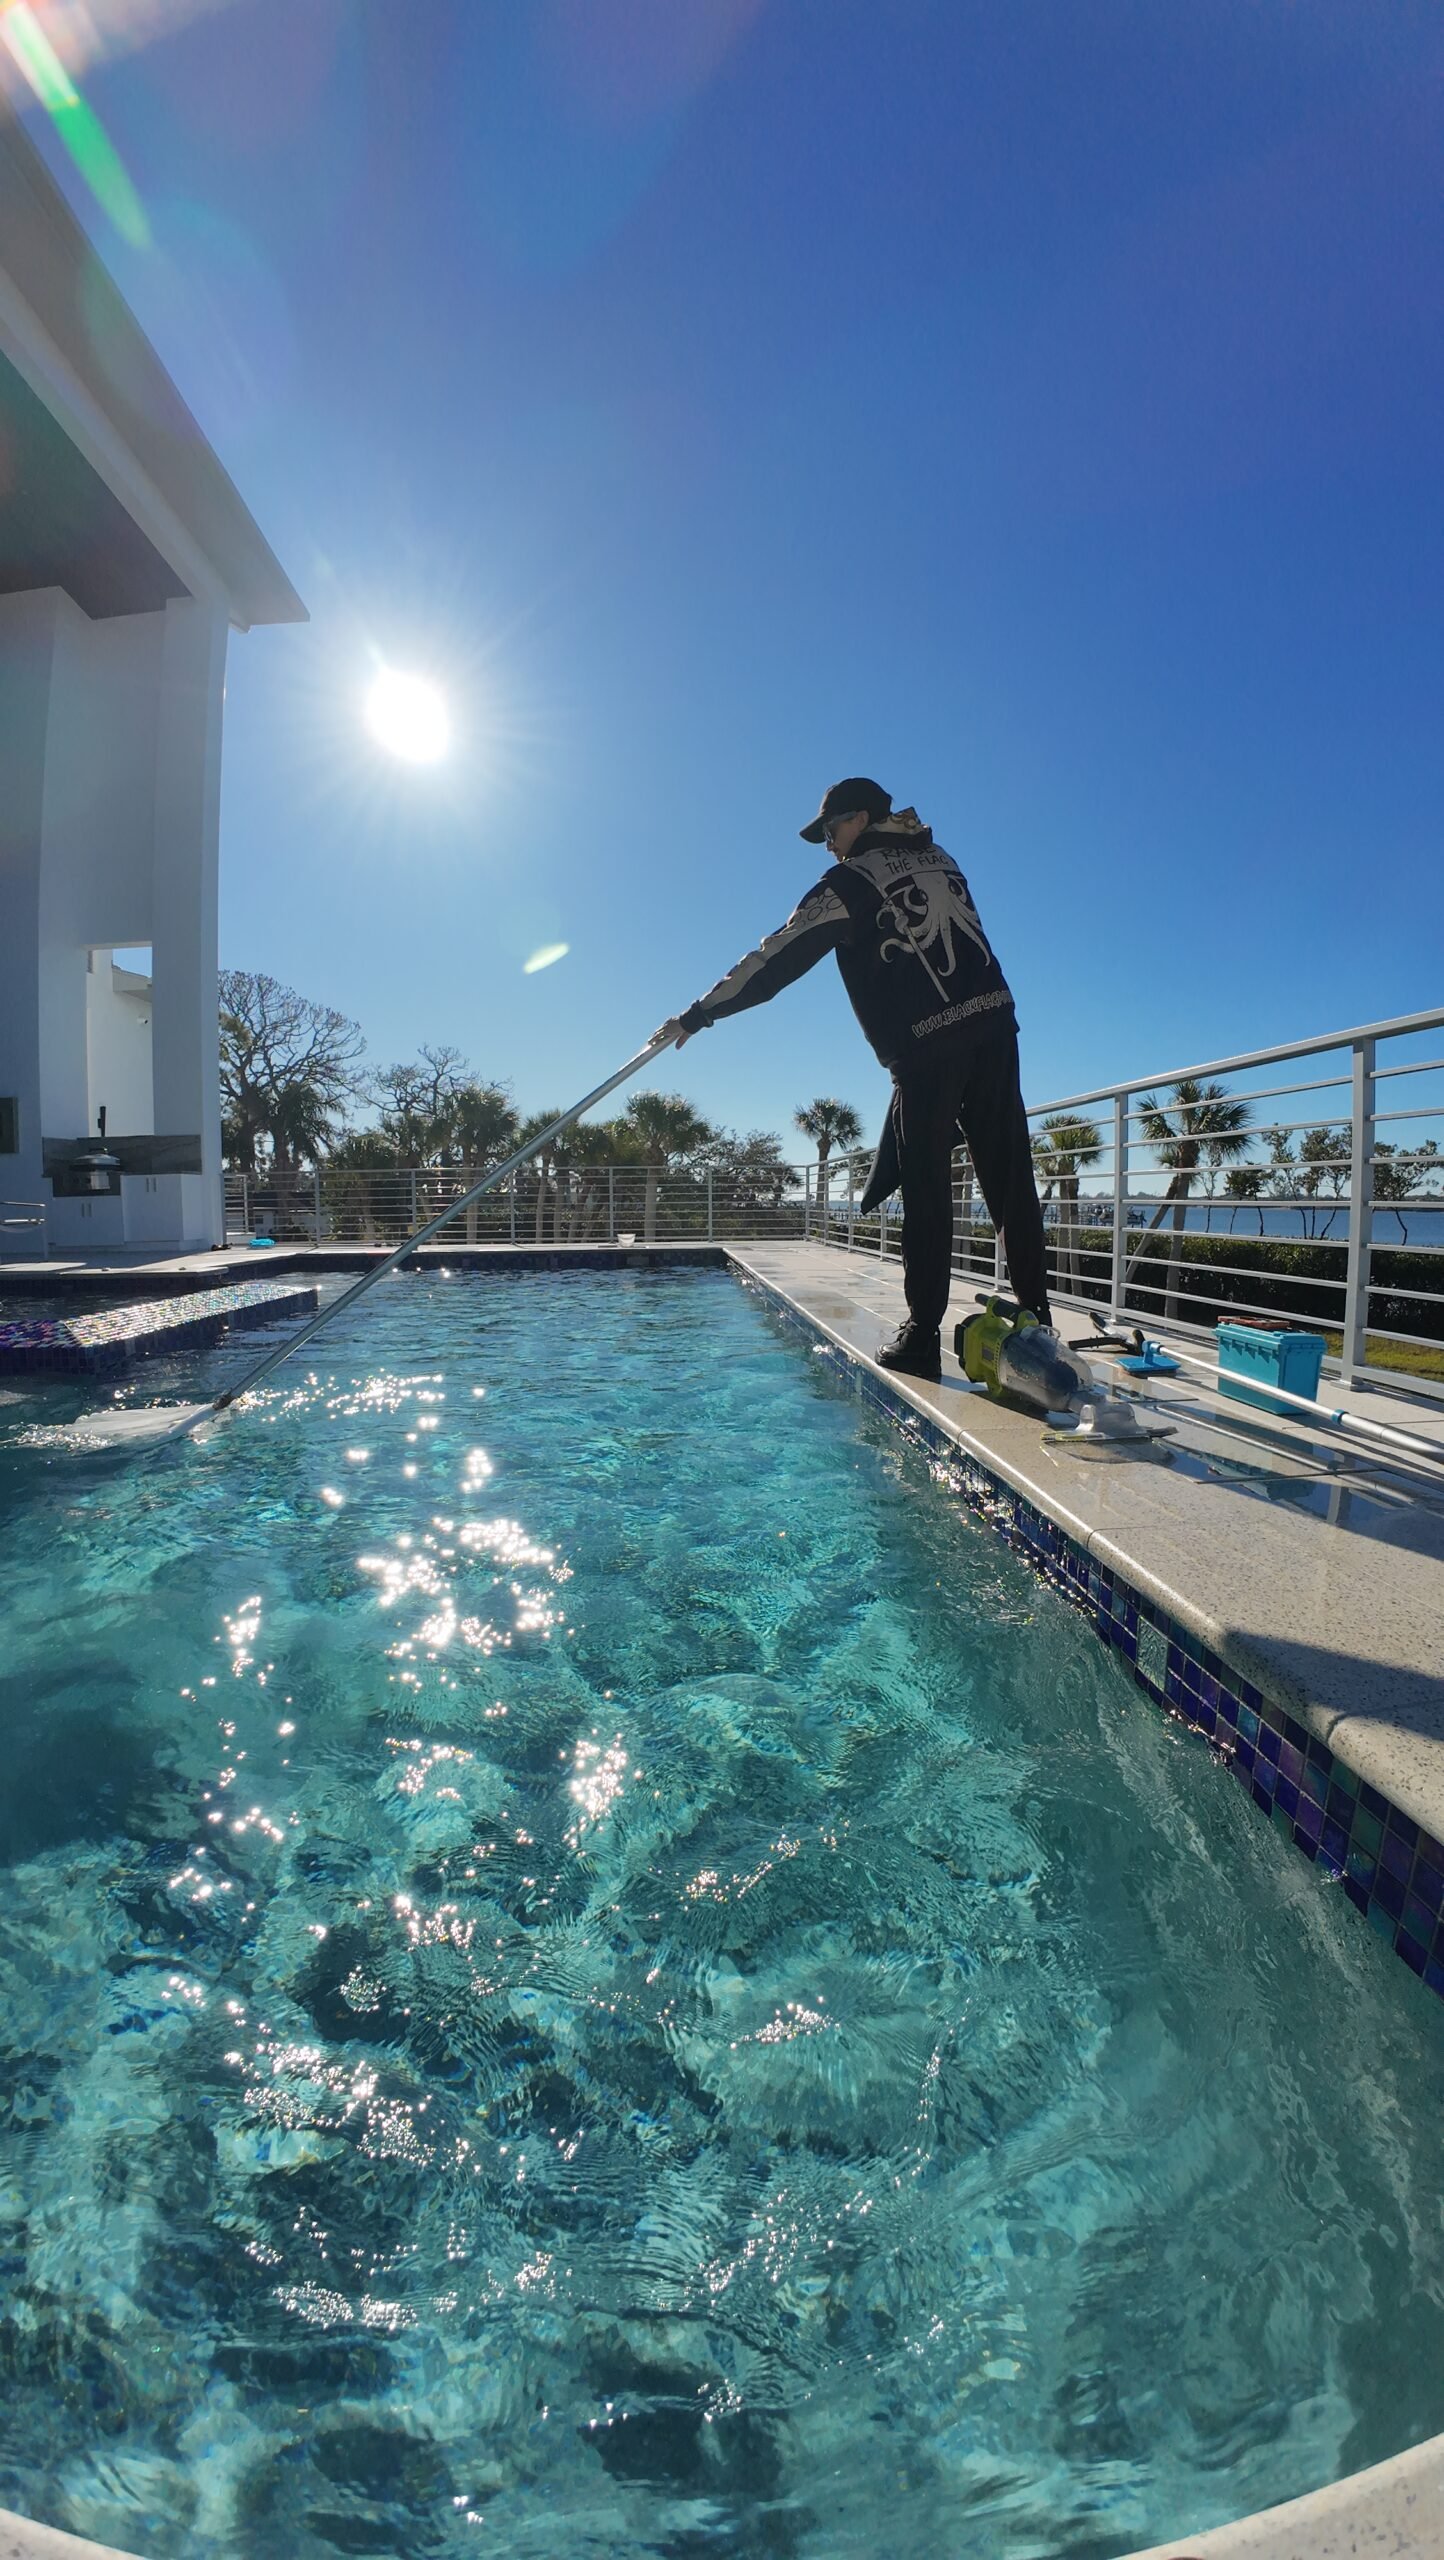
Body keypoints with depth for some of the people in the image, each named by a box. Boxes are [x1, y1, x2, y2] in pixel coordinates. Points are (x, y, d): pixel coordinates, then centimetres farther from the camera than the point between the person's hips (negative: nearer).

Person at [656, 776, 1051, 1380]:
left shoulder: (852, 880, 1)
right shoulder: (938, 858, 21)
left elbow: (777, 959, -1)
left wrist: (696, 1015, 3)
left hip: (926, 1047, -6)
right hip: (993, 1021, 6)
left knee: (925, 1191, -2)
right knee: (1010, 1177, 5)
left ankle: (922, 1336, 0)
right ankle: (1034, 1321, 10)